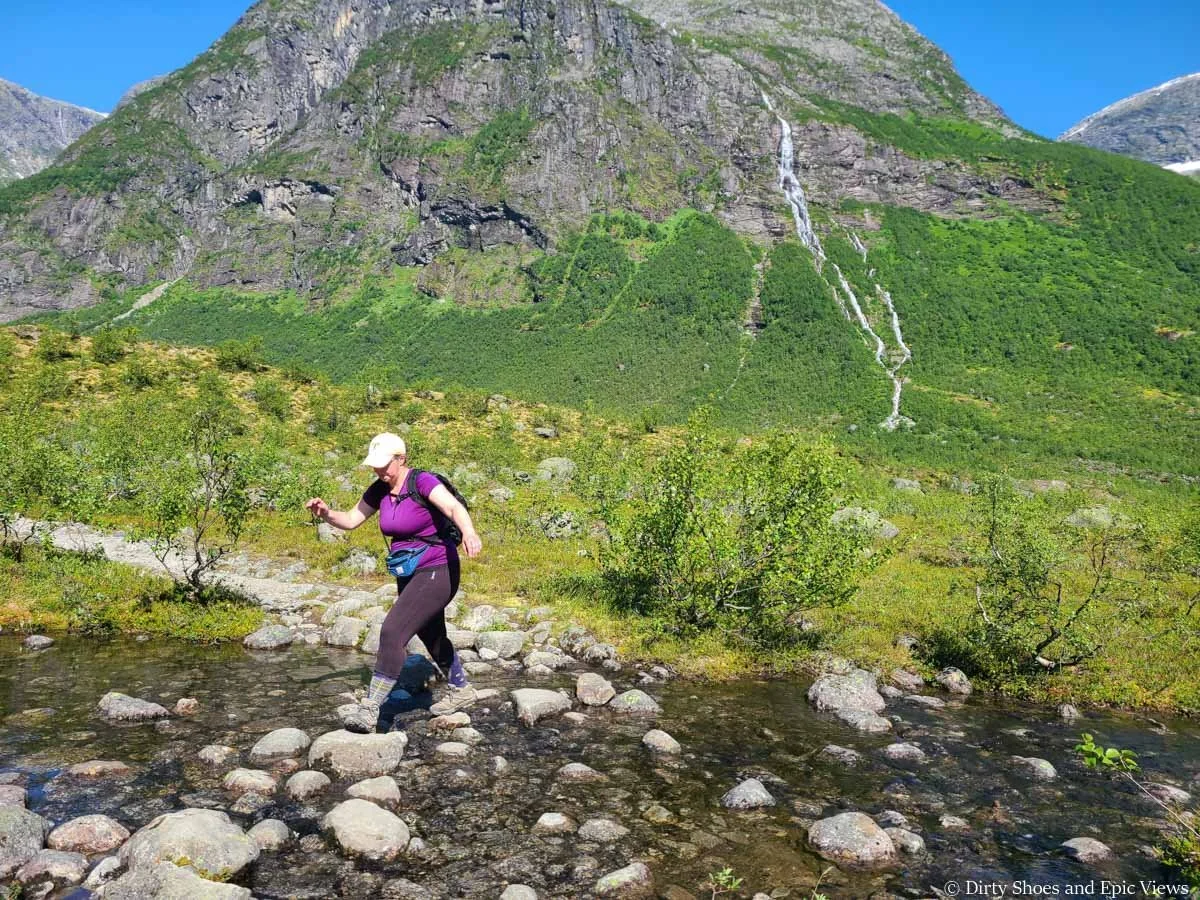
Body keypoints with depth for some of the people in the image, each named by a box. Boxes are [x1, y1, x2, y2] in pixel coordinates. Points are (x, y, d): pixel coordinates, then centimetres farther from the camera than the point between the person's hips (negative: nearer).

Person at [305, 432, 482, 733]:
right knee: (433, 639, 24)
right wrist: (325, 514, -13)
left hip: (437, 573, -9)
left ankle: (370, 710, -18)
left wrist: (468, 531, -57)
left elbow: (455, 508, -36)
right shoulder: (380, 489, 2)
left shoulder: (421, 481, -20)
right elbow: (351, 520, 8)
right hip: (408, 575, 9)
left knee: (392, 632, -21)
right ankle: (461, 688, 48)